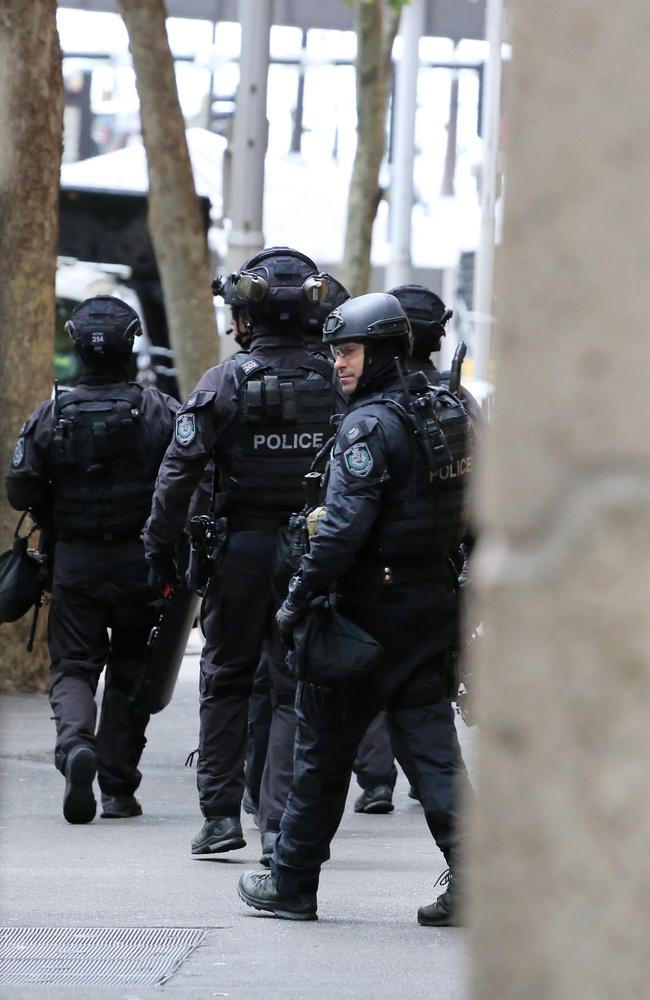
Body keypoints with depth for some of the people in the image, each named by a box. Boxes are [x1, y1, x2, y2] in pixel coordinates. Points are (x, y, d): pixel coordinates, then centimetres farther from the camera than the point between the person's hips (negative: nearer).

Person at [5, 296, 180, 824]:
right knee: (130, 670, 12)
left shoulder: (51, 415, -3)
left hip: (74, 563, 0)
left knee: (73, 667, 7)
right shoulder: (161, 411, -5)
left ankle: (76, 744, -23)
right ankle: (118, 789, 13)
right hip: (141, 562, 0)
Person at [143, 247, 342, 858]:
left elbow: (179, 470, -9)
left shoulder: (224, 383, -7)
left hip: (242, 549, -2)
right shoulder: (335, 383, -1)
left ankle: (221, 813, 3)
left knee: (226, 677, 9)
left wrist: (160, 548, -1)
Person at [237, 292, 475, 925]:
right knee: (430, 746, 6)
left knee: (323, 747, 5)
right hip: (433, 602, 7)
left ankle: (291, 884, 14)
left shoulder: (370, 426, -16)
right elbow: (468, 511, 15)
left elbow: (345, 523, -22)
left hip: (370, 606, -7)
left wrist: (299, 598, -17)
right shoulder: (449, 414, 11)